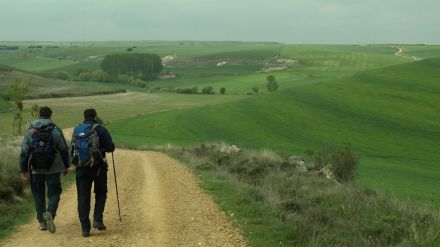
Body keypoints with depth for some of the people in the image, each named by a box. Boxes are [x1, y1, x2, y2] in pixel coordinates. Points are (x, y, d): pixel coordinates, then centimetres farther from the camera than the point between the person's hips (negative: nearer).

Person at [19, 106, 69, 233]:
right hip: (53, 169, -2)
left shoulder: (30, 131, 1)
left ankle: (42, 221, 15)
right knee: (54, 193, 5)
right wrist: (66, 166, 10)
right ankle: (50, 213, -21)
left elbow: (24, 152, 0)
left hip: (36, 170, 2)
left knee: (38, 195, 13)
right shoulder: (56, 130, -4)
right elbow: (64, 150, -2)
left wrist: (24, 170, 4)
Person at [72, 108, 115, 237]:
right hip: (98, 167, -3)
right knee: (100, 193, 17)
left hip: (81, 169, 3)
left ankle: (85, 228, 3)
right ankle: (97, 219, 2)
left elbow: (72, 150, 14)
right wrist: (102, 146, 13)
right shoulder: (100, 129, -6)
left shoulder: (76, 130, 9)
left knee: (83, 197, 5)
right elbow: (110, 148, -9)